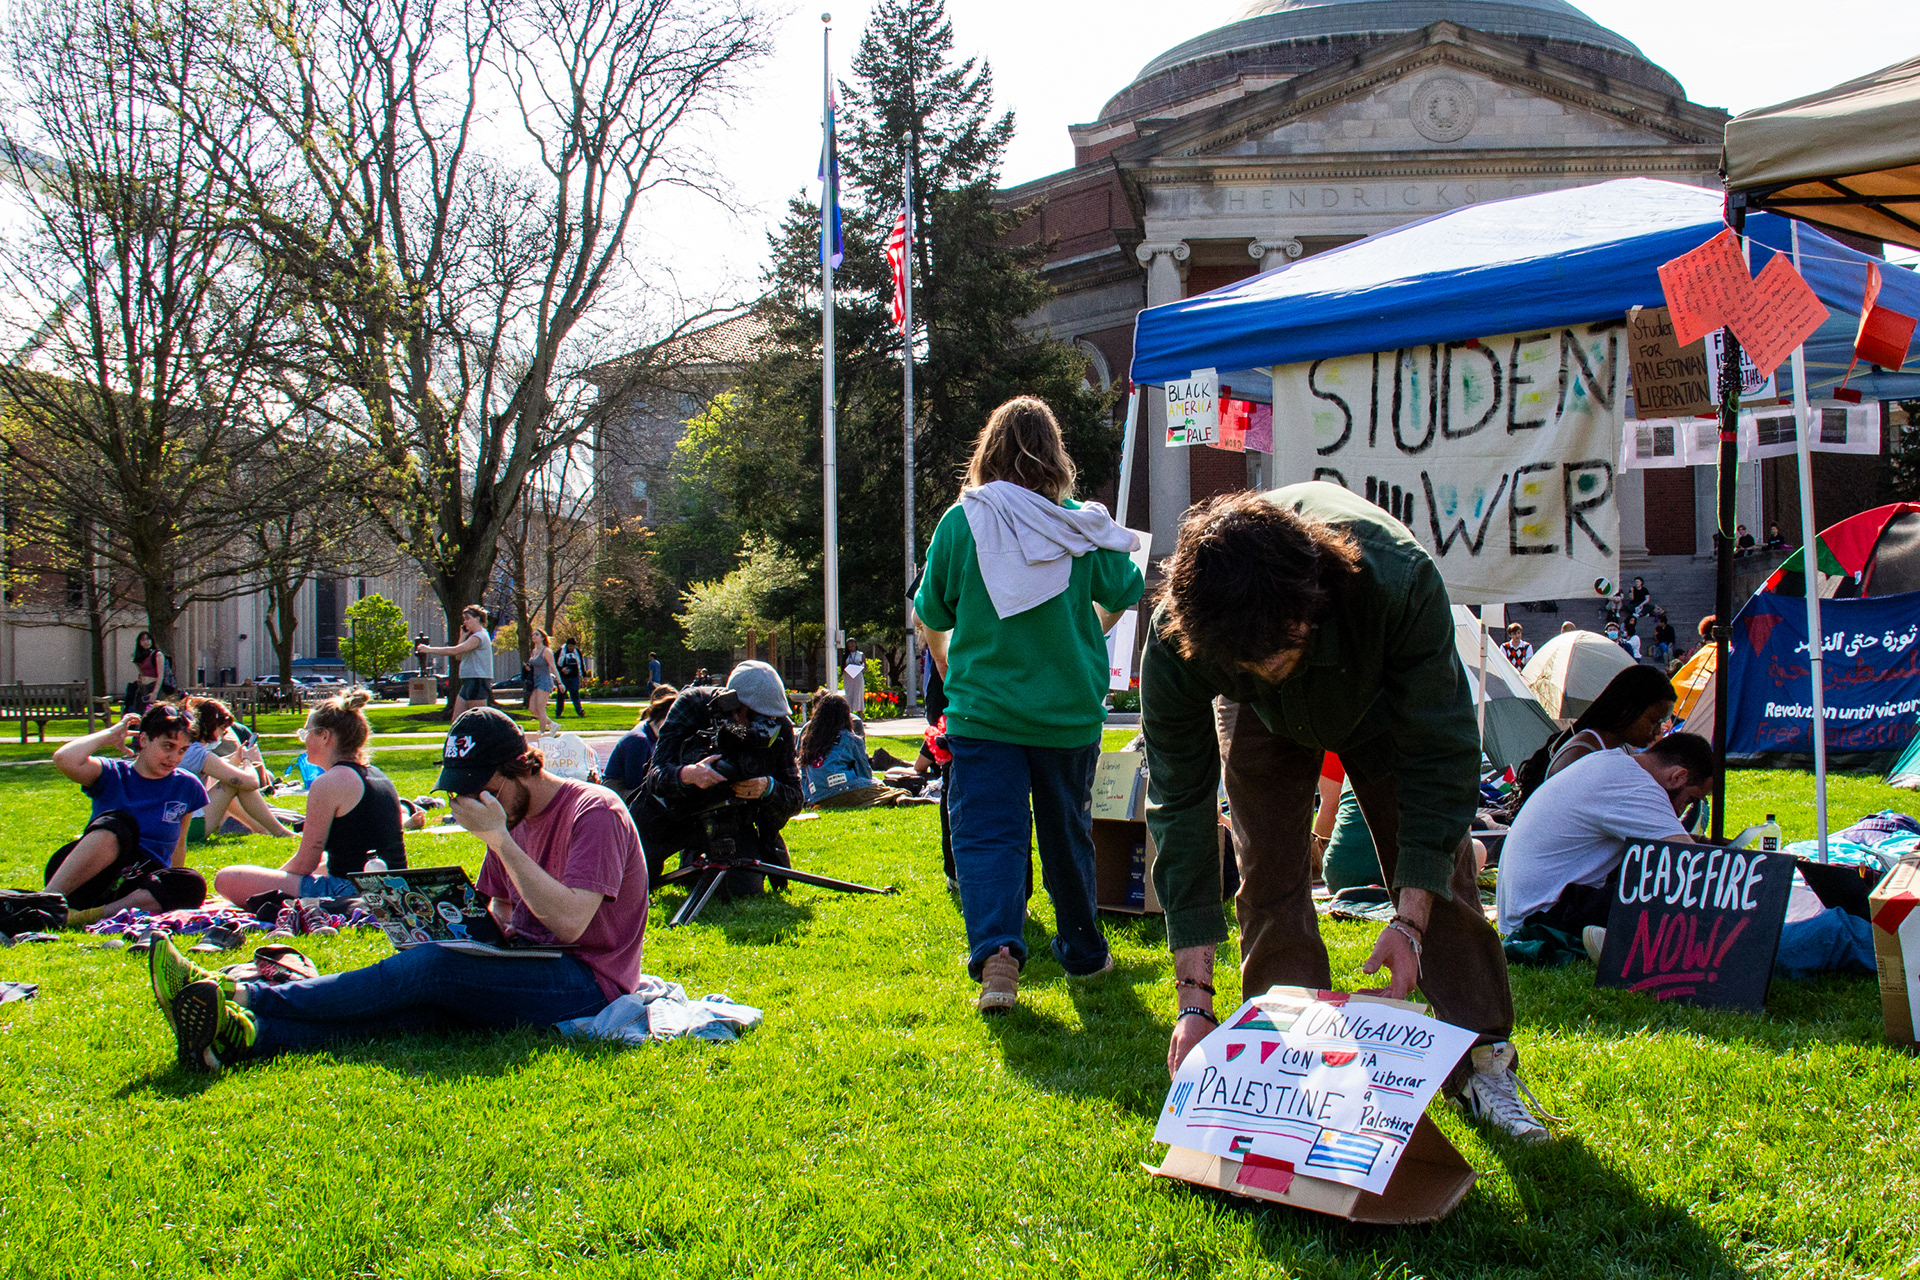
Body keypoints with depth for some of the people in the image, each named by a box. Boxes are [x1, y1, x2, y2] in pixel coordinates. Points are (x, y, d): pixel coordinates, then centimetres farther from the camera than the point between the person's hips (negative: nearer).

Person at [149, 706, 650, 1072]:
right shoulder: (514, 815, 16)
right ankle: (241, 1036, -42)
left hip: (585, 982, -7)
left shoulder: (594, 812, -11)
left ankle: (243, 997, -31)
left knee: (433, 968, -26)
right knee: (415, 1006, -20)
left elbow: (570, 921, -23)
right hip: (525, 972, 7)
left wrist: (500, 840, -22)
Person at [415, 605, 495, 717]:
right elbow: (459, 656, 17)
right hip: (468, 682, 10)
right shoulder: (474, 636, 20)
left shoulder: (479, 637, -14)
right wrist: (462, 637, 8)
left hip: (478, 682, -10)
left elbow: (454, 650, -22)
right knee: (457, 720, 6)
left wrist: (429, 649, -18)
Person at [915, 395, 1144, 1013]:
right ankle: (1083, 950, 32)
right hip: (1070, 711, 2)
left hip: (983, 711, -2)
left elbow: (932, 613, 4)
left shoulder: (960, 522, -7)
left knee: (987, 834, -3)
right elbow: (1125, 595, 9)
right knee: (1068, 832, 17)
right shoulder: (1080, 526, -4)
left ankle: (995, 952, -25)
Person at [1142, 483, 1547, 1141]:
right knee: (1269, 881, -10)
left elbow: (1440, 755, -34)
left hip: (1380, 702, 0)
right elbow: (1180, 808, -33)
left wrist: (1411, 918, -37)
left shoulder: (1398, 579, -46)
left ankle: (1483, 1061, 6)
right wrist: (1194, 997, -35)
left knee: (1437, 862, -5)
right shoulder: (1174, 642, -41)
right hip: (1262, 721, 1)